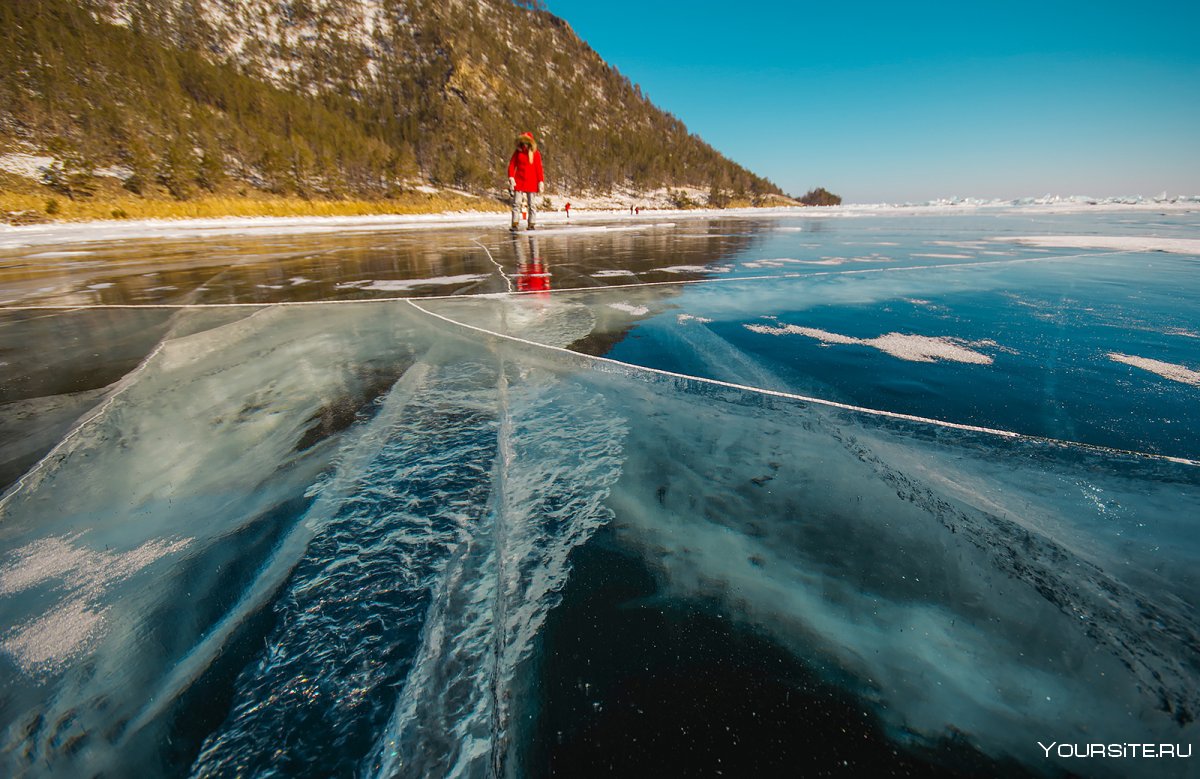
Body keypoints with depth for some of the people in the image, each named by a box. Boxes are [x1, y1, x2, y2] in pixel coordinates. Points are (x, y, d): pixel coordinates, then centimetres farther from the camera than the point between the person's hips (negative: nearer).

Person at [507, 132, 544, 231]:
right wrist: (511, 177, -9)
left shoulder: (536, 153, 0)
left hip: (531, 181, -1)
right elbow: (511, 165, 4)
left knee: (532, 204, 1)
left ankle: (532, 224, 6)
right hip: (519, 181, 1)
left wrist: (541, 182, -8)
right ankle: (515, 223, 0)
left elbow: (539, 168, -2)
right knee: (516, 203, -2)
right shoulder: (517, 152, 5)